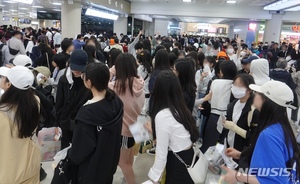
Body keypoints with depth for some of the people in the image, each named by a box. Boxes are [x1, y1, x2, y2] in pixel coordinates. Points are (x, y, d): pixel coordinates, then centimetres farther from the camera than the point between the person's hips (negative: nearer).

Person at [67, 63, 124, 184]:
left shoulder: (87, 112, -31)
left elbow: (80, 147, -20)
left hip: (91, 169, -5)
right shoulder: (116, 101, -12)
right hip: (110, 161, 6)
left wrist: (70, 155, 0)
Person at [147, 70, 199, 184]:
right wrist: (154, 129, 26)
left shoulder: (162, 116, -24)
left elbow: (162, 152, -19)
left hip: (178, 162, -7)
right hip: (191, 156, 7)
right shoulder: (181, 107, -1)